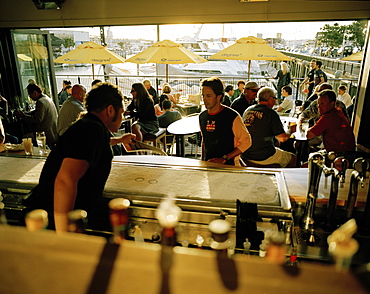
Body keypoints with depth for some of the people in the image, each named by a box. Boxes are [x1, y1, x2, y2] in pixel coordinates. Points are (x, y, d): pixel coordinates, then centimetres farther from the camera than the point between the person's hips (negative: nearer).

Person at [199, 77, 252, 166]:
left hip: (228, 165, -4)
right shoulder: (202, 116, 10)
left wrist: (224, 158, -10)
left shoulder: (232, 116, -8)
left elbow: (246, 142, -4)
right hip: (208, 164, 4)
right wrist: (202, 161, 15)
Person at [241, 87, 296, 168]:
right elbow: (282, 138, -14)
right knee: (292, 158, 16)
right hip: (264, 157, -7)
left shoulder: (247, 110, 6)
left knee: (278, 150, 33)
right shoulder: (271, 113, -14)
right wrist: (290, 131, 7)